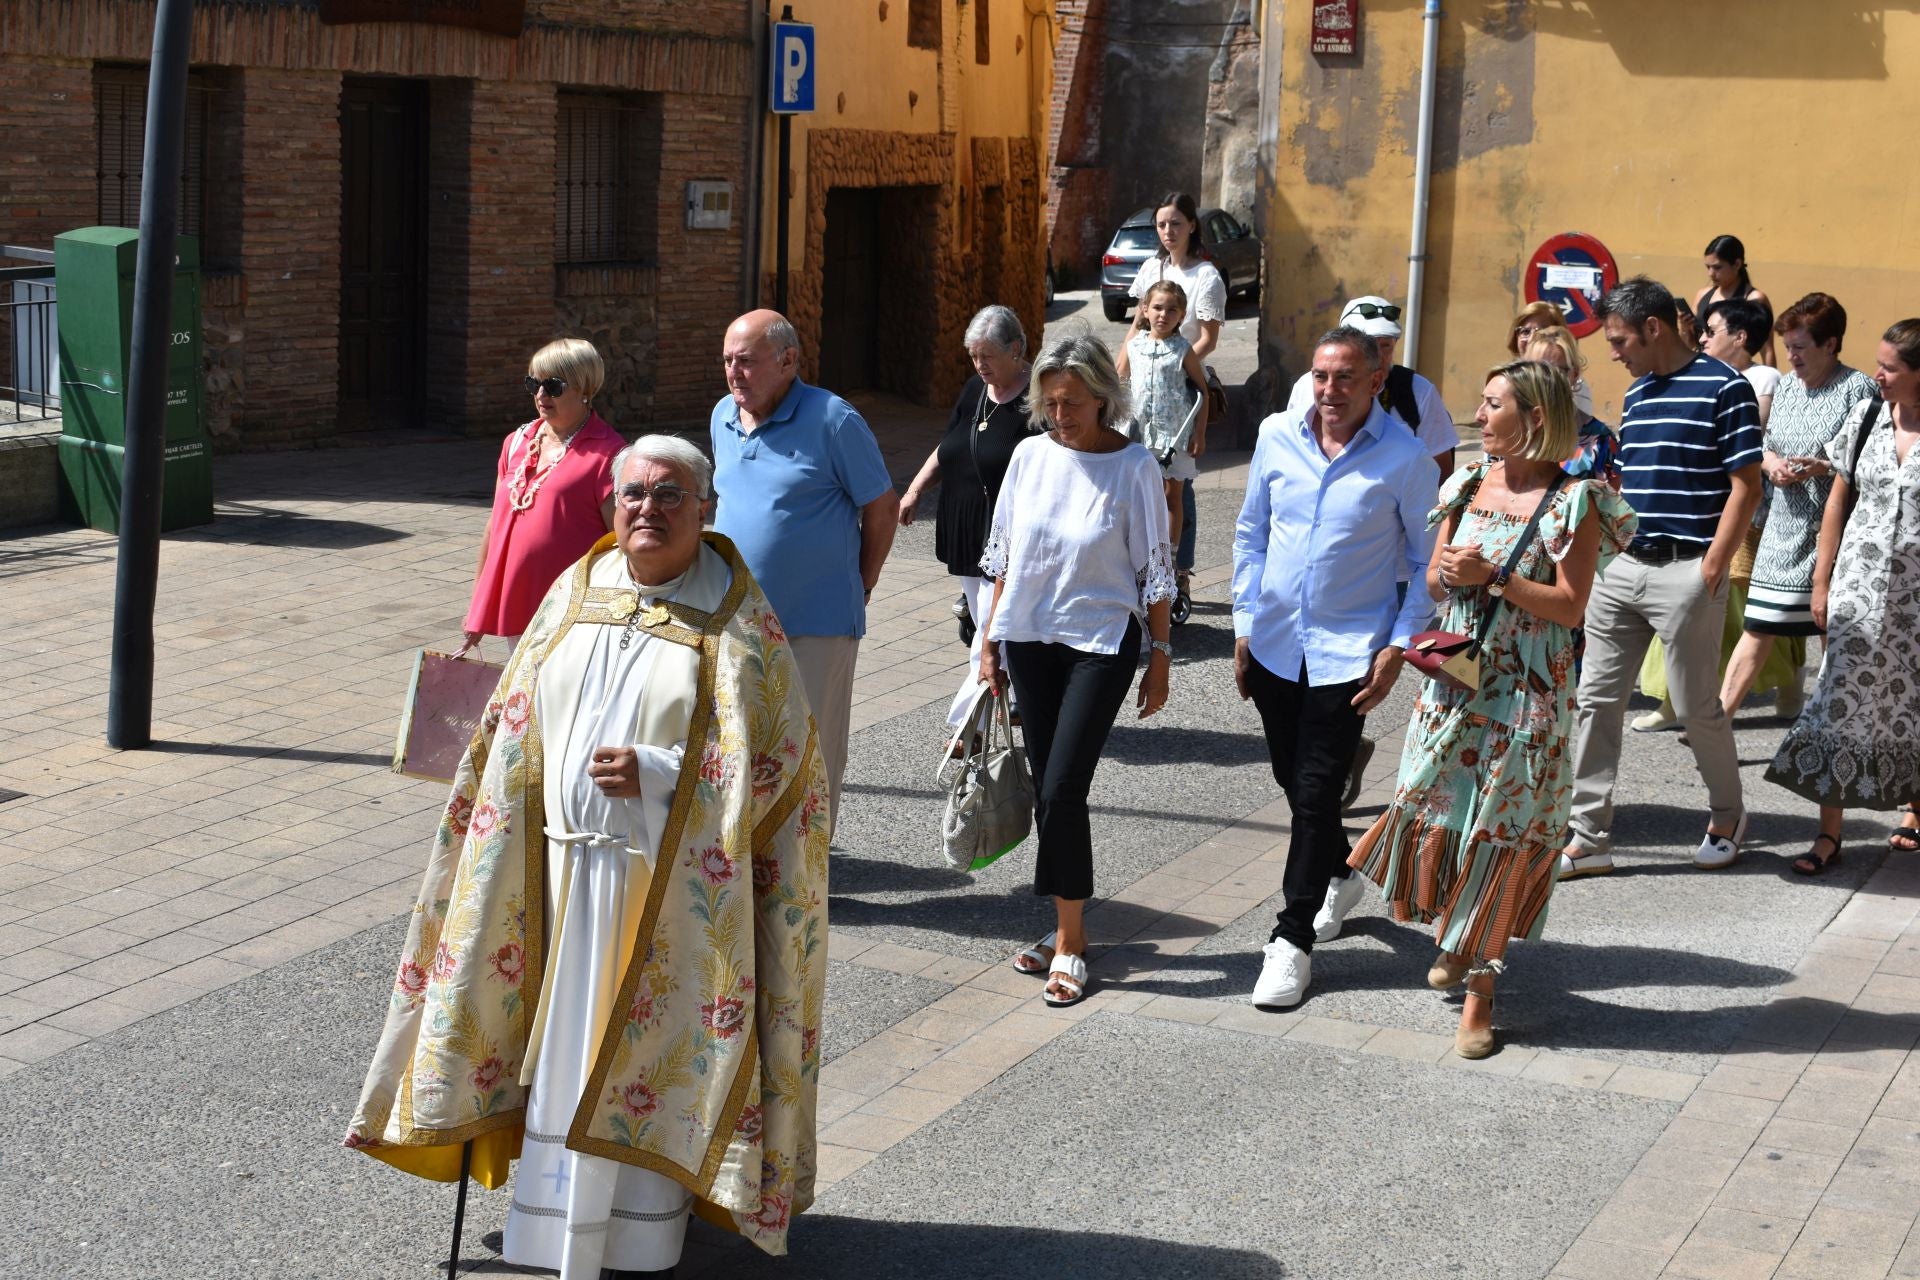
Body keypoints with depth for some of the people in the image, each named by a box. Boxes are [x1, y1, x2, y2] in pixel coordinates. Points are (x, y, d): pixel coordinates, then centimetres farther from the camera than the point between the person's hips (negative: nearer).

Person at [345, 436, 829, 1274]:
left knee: (649, 1058, 4)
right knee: (562, 1054, 12)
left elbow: (774, 752, -11)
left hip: (671, 886, -4)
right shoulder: (576, 593, 7)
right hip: (565, 870, 5)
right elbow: (518, 724, 14)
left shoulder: (735, 618, -8)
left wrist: (657, 775, -20)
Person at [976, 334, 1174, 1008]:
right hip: (1030, 639, 5)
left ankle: (1069, 943, 0)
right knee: (1049, 789, 9)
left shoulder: (1134, 466, -9)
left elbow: (1156, 571, -4)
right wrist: (990, 640, 11)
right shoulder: (1030, 455, 2)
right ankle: (1069, 927, 22)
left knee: (1061, 790, -12)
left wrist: (1160, 657, -3)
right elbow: (1003, 554, 11)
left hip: (1102, 640, -4)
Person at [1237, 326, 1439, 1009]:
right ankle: (1340, 874, 43)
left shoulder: (1404, 458, -10)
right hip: (1275, 644, 4)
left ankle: (1292, 940, 4)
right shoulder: (1277, 436, 0)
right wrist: (1244, 625, 8)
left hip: (1348, 650, -4)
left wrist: (1397, 648, -10)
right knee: (1292, 778, 16)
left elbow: (1426, 563, -3)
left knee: (1317, 793, -5)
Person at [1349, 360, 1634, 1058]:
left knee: (1504, 826, 0)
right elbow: (1435, 578, 13)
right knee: (1438, 805, 11)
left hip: (1527, 691, -5)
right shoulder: (1470, 483, 7)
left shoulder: (1574, 499, -10)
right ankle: (1453, 935, 35)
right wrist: (1445, 574, -10)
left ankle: (1480, 985, 7)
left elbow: (1570, 606, -12)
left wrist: (1493, 577, -20)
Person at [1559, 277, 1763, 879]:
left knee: (1697, 706, 4)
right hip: (1621, 565, 7)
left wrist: (1713, 566, -15)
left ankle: (1727, 816, 27)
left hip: (1685, 571, -7)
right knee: (1596, 701, 4)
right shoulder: (1636, 393, 14)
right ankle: (1589, 837, 8)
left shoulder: (1724, 388, -8)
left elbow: (1746, 486, -11)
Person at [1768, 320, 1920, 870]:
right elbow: (1839, 500, 8)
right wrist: (1822, 581, 6)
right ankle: (1830, 833, 2)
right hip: (1861, 580, 2)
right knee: (1842, 700, -1)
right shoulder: (1866, 416, 3)